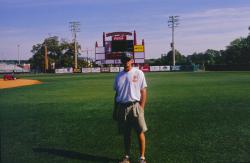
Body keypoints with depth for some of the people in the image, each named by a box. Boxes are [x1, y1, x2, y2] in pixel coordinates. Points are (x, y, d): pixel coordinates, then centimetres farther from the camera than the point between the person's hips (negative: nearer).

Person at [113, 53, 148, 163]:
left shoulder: (138, 73, 0)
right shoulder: (119, 76, 13)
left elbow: (143, 92, -2)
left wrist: (141, 108, -10)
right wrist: (115, 110, 13)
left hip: (135, 106, -4)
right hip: (122, 107, 4)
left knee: (140, 132, -3)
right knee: (126, 133, 10)